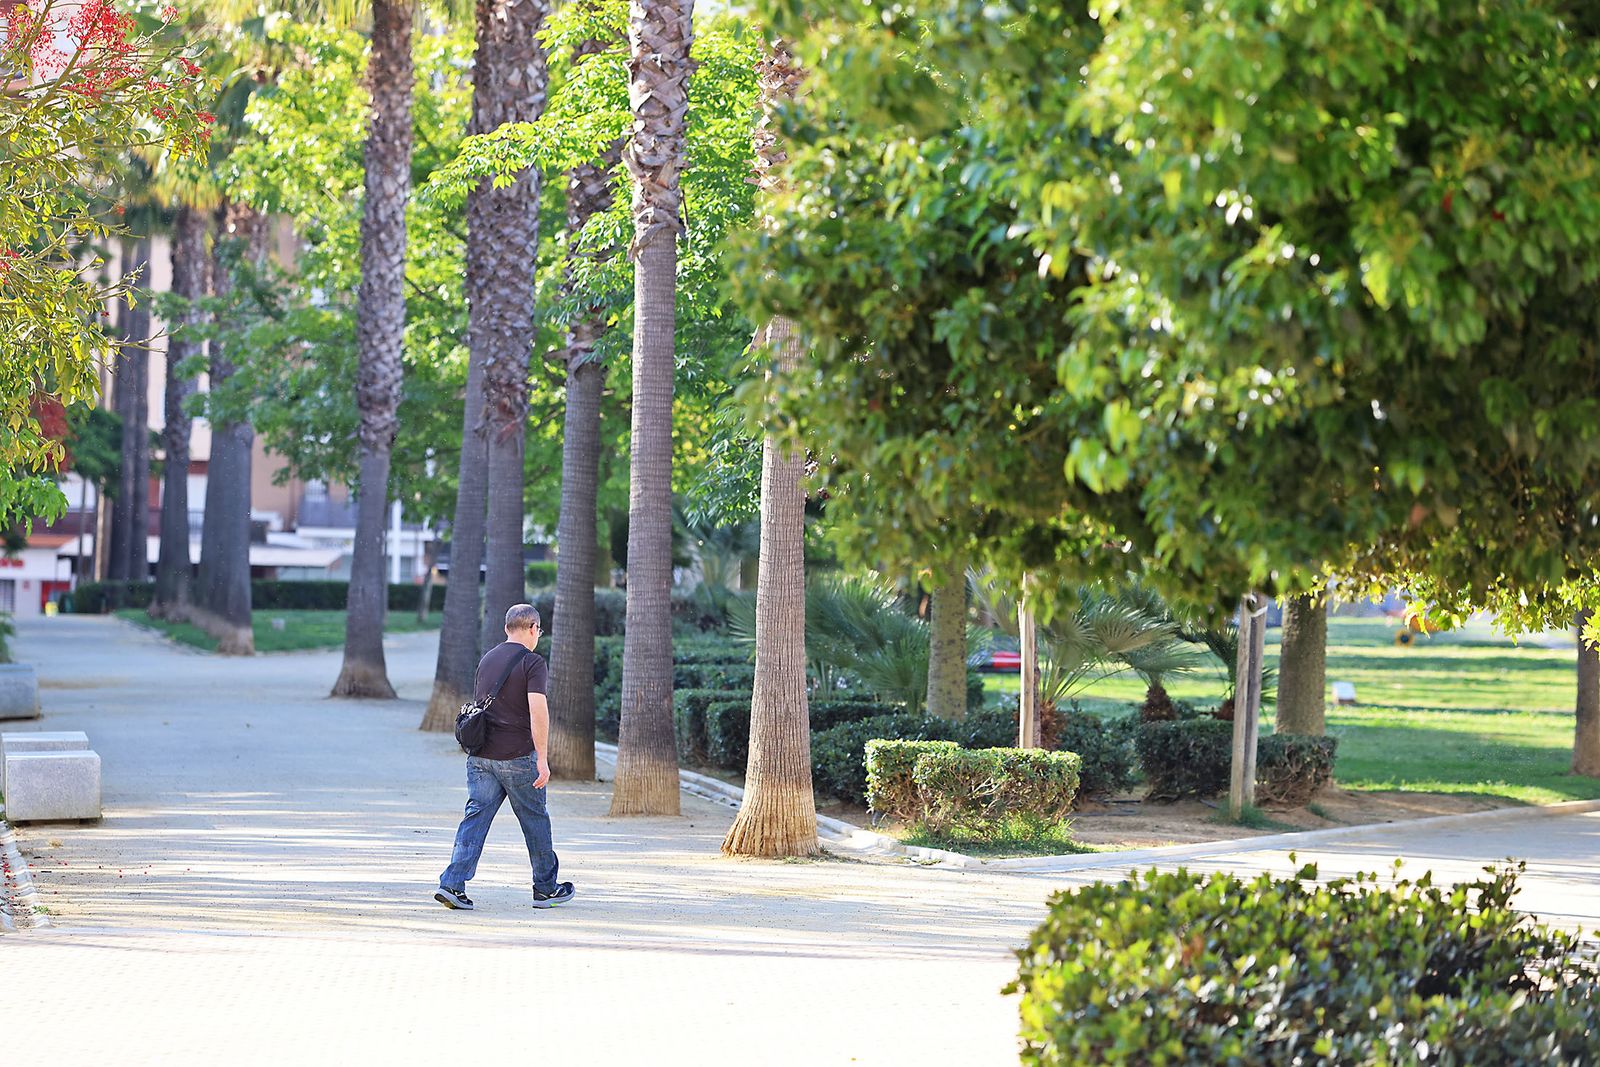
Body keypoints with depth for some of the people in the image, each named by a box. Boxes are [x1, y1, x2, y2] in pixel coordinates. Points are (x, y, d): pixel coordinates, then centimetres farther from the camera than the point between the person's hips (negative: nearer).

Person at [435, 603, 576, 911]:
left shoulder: (487, 660, 14)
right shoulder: (532, 662, -8)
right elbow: (537, 711, -18)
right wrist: (542, 758, -18)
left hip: (480, 755, 5)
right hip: (517, 755, -5)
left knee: (475, 817, 2)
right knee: (535, 820, 9)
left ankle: (452, 884, -11)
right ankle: (545, 888, 20)